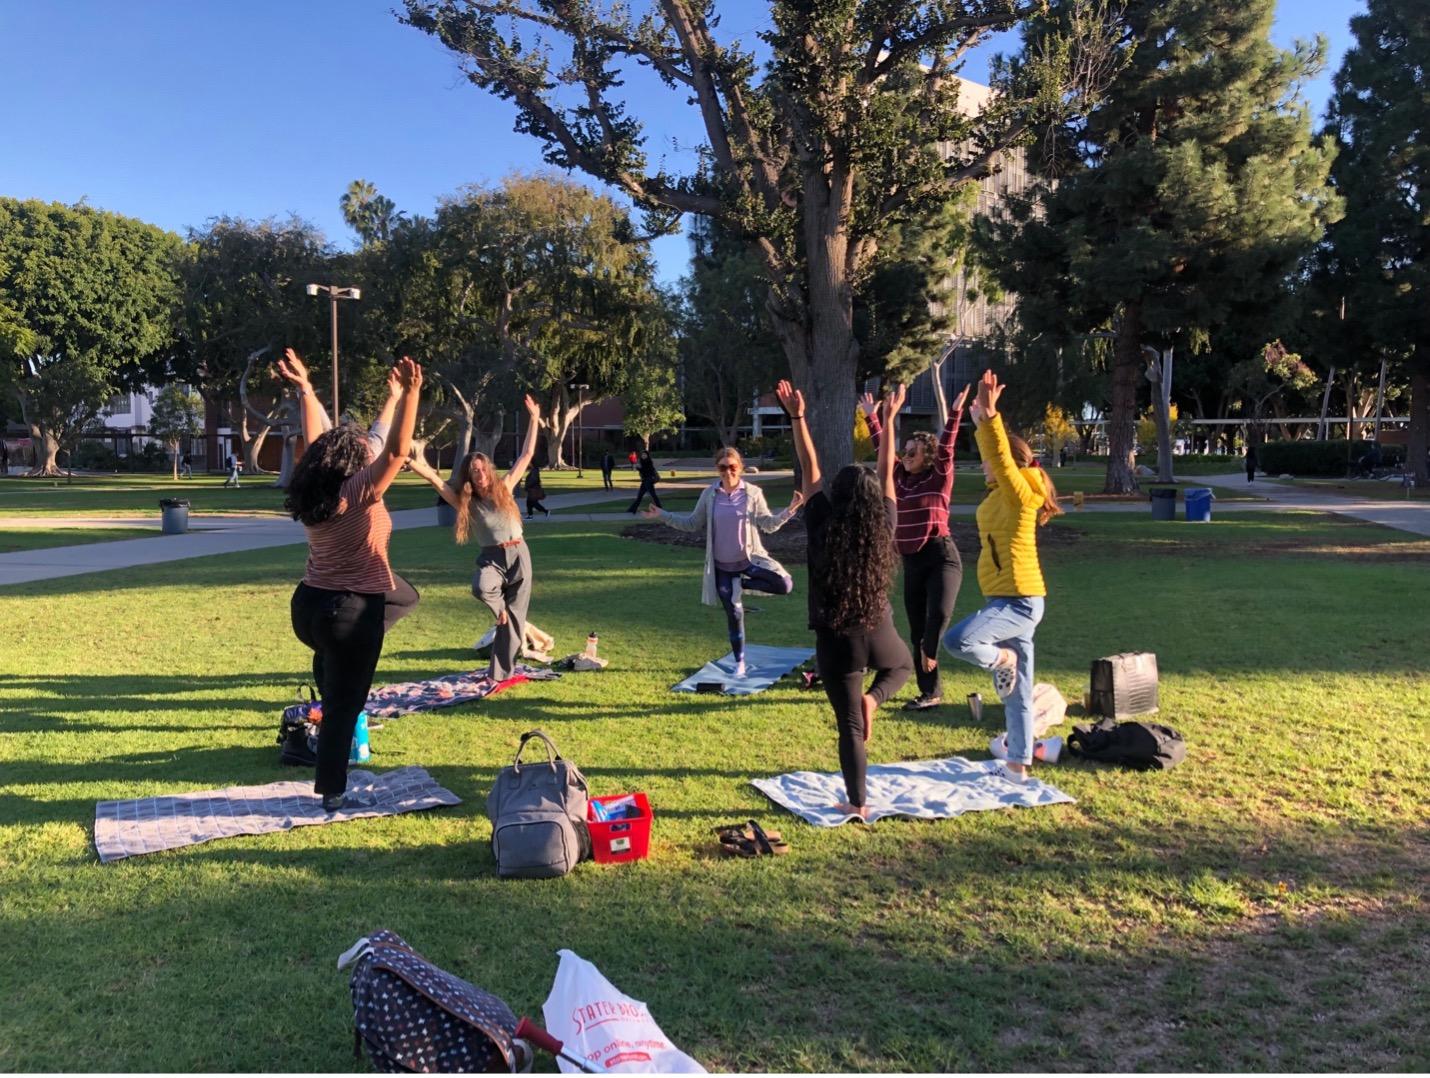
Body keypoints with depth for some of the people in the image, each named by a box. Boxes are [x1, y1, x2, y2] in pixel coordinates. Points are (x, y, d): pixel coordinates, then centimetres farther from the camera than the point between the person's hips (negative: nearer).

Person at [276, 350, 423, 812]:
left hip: (309, 603, 8)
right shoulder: (358, 492, -18)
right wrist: (410, 393, -35)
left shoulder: (314, 489, 2)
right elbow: (397, 451, -29)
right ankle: (331, 792, 11)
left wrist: (305, 389, 22)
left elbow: (316, 440, 15)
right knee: (344, 703, 3)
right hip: (352, 610, -8)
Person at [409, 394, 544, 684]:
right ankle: (499, 607, 0)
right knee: (481, 587, -36)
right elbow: (433, 476, -11)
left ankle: (503, 672, 12)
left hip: (518, 555, 1)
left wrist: (534, 420, 3)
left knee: (514, 617, 1)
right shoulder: (465, 501, -1)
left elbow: (526, 456, 4)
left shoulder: (504, 487, 2)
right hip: (491, 558, -1)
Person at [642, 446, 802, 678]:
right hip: (722, 566, 1)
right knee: (734, 614, 7)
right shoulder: (709, 494, -1)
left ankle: (742, 583, 0)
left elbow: (769, 524, -5)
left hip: (750, 559, -1)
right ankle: (739, 663, 24)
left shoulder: (753, 493, -6)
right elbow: (693, 523, 7)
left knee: (784, 584, -22)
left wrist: (790, 510, -20)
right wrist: (663, 515, 1)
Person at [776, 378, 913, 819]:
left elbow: (809, 470, -4)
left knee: (849, 724, 9)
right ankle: (872, 698, 7)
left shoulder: (822, 527, -11)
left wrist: (798, 417, -2)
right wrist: (889, 420, 12)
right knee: (904, 663, 36)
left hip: (835, 640, -1)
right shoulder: (883, 527, -7)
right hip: (878, 633, 1)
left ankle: (857, 802, 15)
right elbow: (887, 473, 4)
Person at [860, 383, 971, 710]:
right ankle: (930, 692, 15)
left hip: (941, 556, -6)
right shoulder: (900, 477, 9)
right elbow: (882, 448, 17)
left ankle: (929, 657, 0)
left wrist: (955, 413, -24)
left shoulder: (939, 477, -4)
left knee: (939, 615, -25)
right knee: (917, 629, 7)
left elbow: (947, 446, -16)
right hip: (911, 561, 6)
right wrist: (871, 416, 18)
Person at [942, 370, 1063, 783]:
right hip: (1006, 600, 9)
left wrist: (990, 415, -31)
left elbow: (1002, 457, -27)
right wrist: (982, 420, 25)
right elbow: (994, 456, 25)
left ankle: (1002, 658, -3)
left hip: (1018, 601, -9)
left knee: (958, 639, -31)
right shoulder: (999, 496, 11)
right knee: (1017, 692, 14)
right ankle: (1018, 761, 22)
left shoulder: (1020, 494, -12)